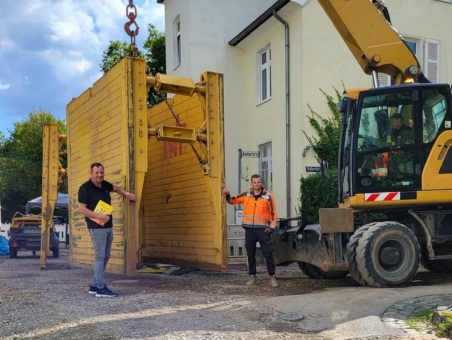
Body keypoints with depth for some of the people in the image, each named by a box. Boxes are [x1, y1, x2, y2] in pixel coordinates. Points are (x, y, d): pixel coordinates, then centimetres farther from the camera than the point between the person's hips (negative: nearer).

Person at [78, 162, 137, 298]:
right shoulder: (85, 188, -11)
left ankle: (94, 286, 18)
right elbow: (81, 208, -16)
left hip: (108, 226, 8)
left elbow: (116, 188, 33)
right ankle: (101, 288, -8)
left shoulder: (105, 185, 10)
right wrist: (99, 216, -23)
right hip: (97, 227, -8)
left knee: (105, 256, 10)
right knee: (100, 256, -10)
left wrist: (126, 194, 17)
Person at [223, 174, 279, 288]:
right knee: (250, 254, 8)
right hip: (249, 229, 3)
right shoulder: (246, 195, 6)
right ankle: (252, 276, 17)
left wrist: (272, 227, -6)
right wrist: (227, 195, -9)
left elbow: (273, 212, 1)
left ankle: (272, 277, 4)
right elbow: (232, 201, 12)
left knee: (268, 253, -3)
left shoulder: (268, 196, -1)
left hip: (263, 229, -3)